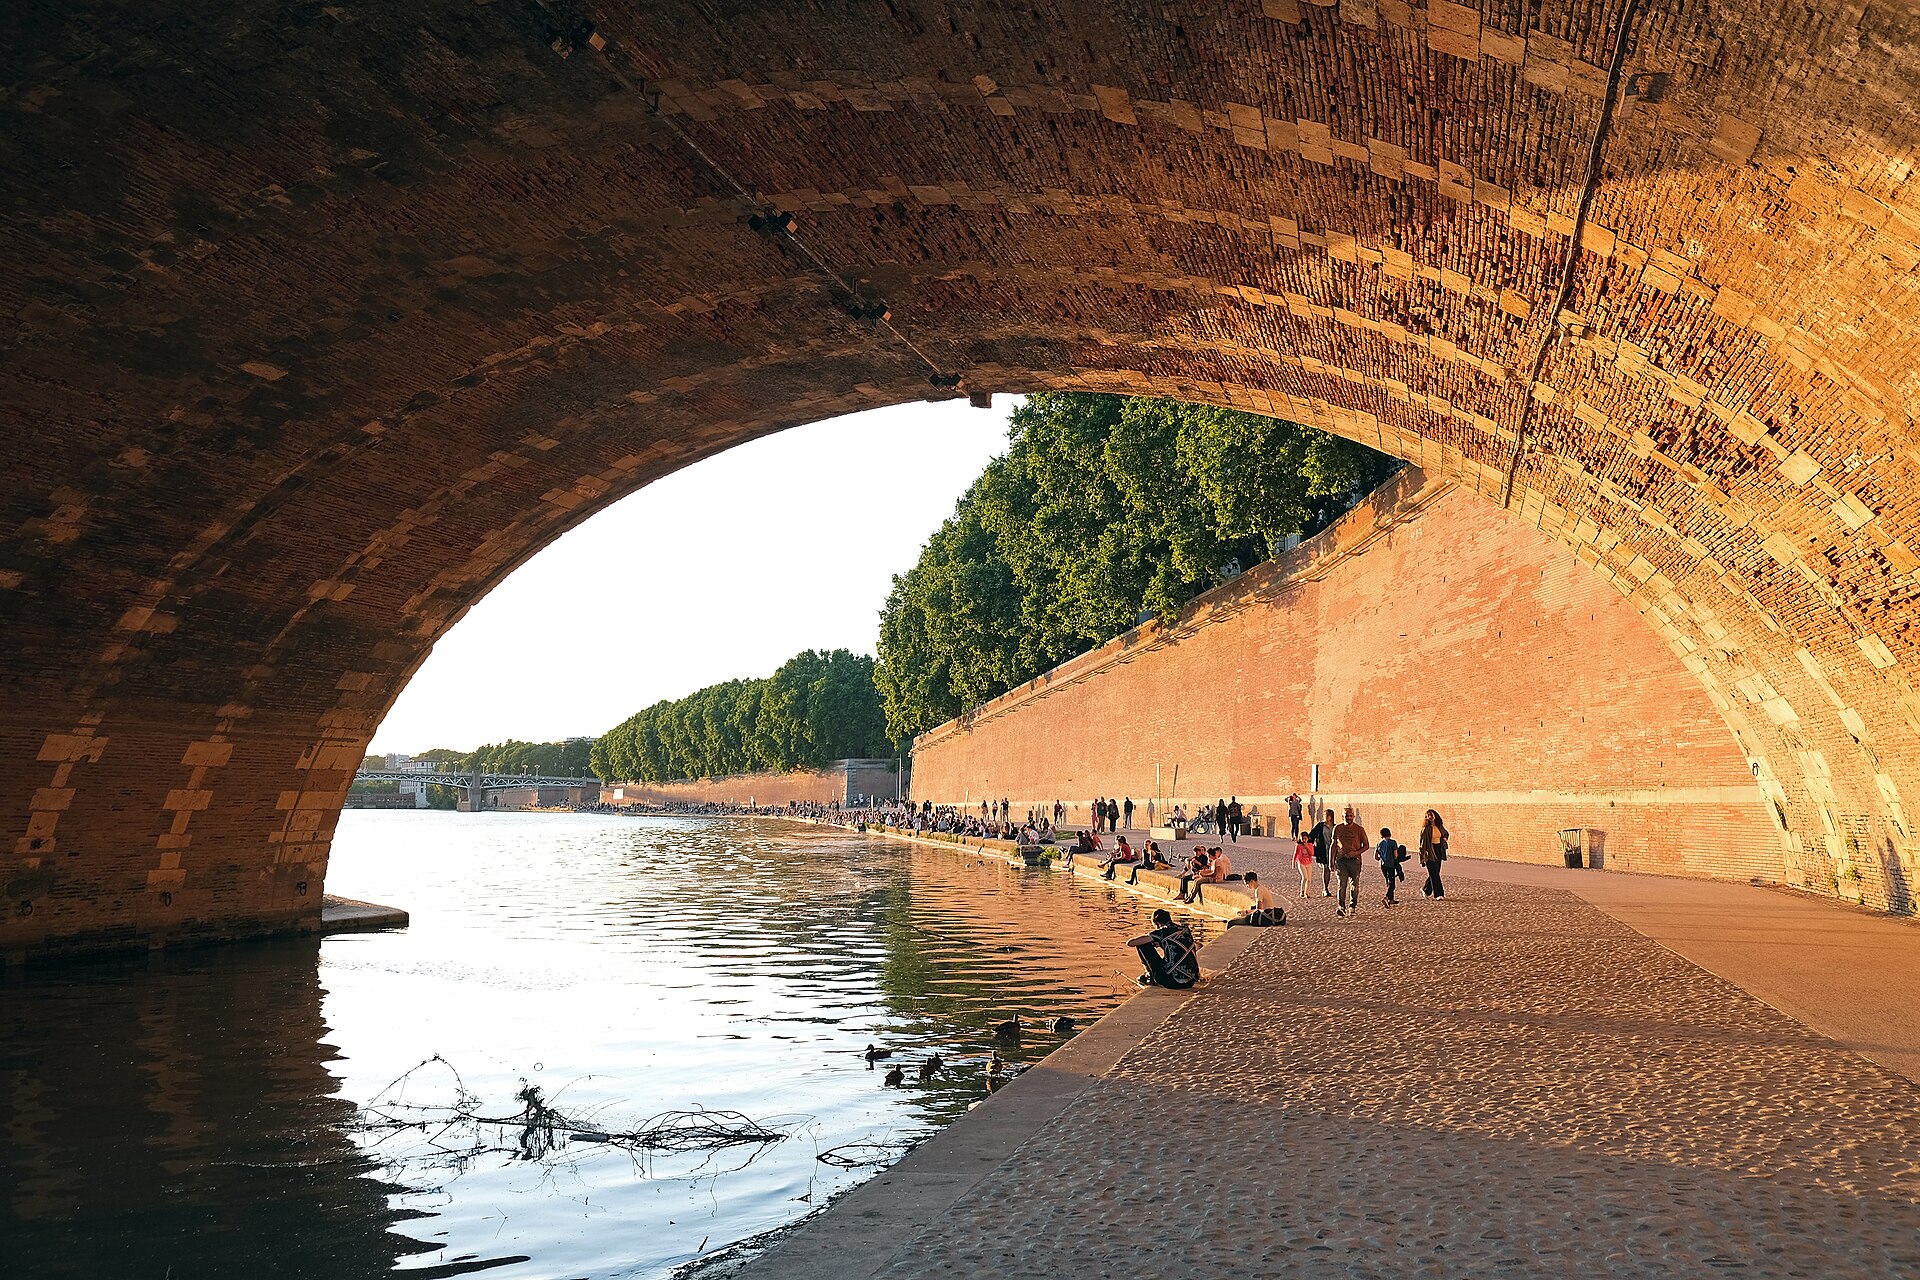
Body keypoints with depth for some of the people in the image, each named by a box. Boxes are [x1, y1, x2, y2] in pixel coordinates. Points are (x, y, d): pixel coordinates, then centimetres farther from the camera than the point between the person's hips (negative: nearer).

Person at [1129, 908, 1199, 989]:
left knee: (1142, 945, 4)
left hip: (1172, 982, -6)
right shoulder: (1186, 930, 12)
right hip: (1190, 983, 6)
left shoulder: (1161, 932, -4)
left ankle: (1151, 977, 16)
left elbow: (1130, 943, -2)